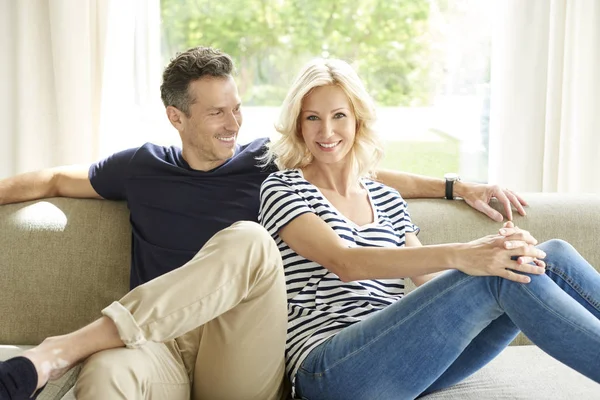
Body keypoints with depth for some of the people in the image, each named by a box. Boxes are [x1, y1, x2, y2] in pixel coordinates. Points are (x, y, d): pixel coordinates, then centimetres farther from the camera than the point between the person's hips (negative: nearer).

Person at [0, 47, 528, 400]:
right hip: (155, 341, -2)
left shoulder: (268, 162, 13)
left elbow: (371, 177, 21)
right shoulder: (143, 167, 14)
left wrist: (458, 187, 16)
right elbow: (56, 180, 25)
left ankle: (60, 352, -33)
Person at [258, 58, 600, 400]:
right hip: (332, 371, -5)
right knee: (498, 278, -26)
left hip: (406, 361, 6)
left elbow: (429, 279, 10)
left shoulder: (387, 200, 21)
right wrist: (457, 255, -27)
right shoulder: (282, 190, 4)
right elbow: (344, 263, -14)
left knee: (553, 256, -10)